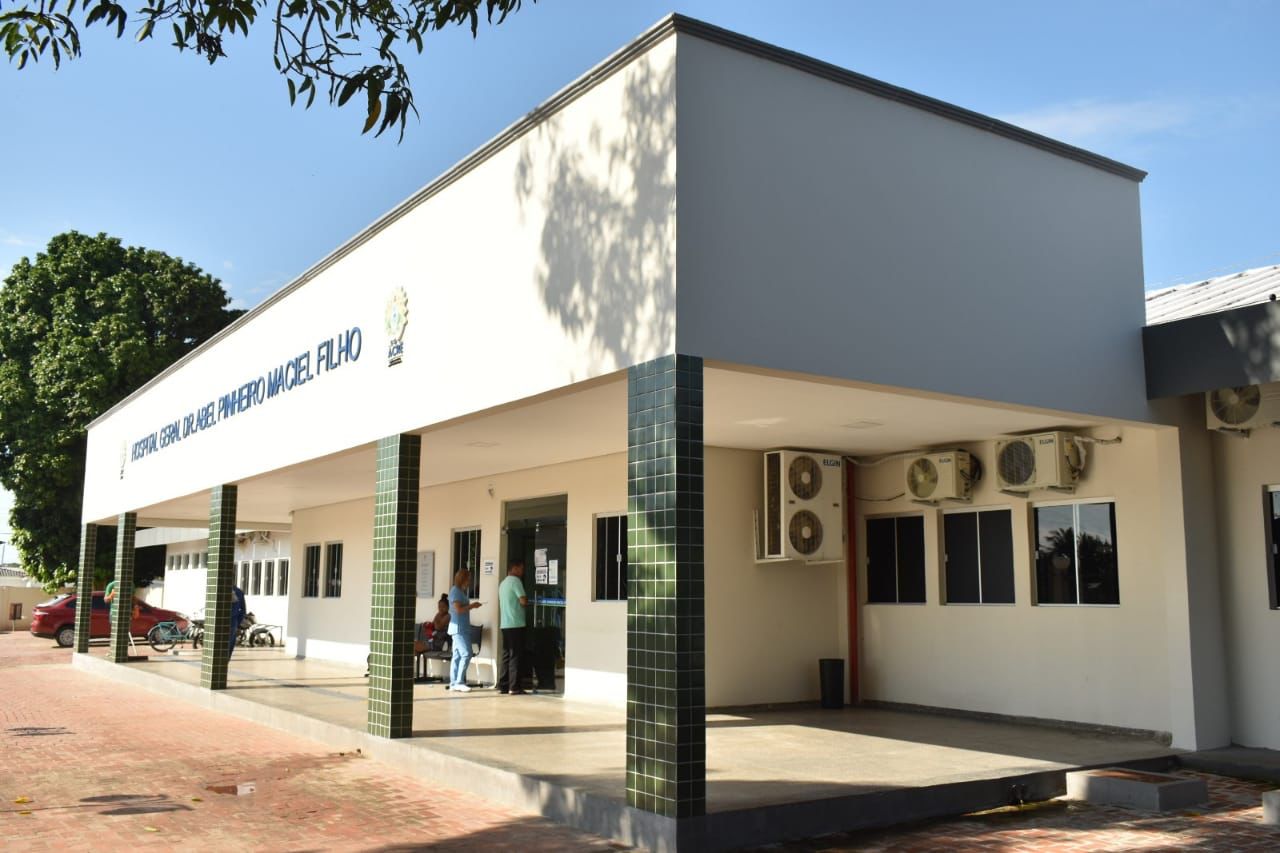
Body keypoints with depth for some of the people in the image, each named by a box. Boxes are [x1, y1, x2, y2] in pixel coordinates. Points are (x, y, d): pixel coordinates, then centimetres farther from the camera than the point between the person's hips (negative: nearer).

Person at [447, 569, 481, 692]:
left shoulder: (461, 591, 17)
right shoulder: (455, 591, -12)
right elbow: (458, 609, -18)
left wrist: (471, 606, 8)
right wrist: (472, 605, -11)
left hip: (462, 628, 10)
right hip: (459, 628, -10)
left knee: (457, 656, 8)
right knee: (466, 654, -14)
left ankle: (454, 683, 9)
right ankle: (459, 682, -13)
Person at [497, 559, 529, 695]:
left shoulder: (503, 583, 18)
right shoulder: (515, 581, -10)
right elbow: (523, 601, -15)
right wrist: (527, 602, 5)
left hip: (505, 624, 8)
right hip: (516, 624, -8)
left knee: (506, 656, 9)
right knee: (515, 656, -6)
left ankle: (502, 686, 8)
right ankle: (514, 687, -6)